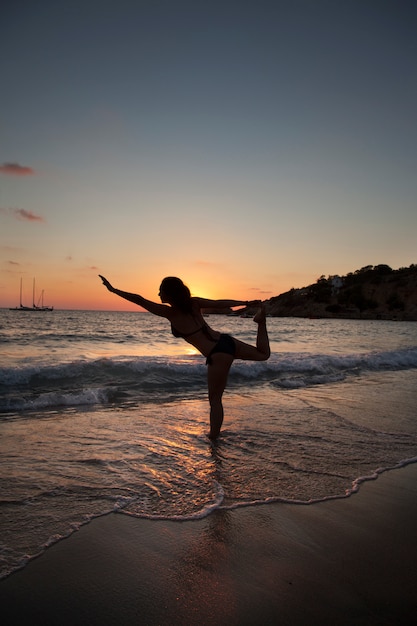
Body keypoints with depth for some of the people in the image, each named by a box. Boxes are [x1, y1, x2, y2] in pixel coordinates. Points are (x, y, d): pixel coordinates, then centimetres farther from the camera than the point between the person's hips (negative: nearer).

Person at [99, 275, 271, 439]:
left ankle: (213, 436, 12)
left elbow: (139, 300, -9)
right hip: (227, 341, 6)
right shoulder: (193, 303, 4)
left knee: (215, 400, 7)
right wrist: (246, 302, 6)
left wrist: (113, 289, -4)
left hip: (218, 355, -6)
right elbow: (219, 303, 2)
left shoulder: (170, 313, -11)